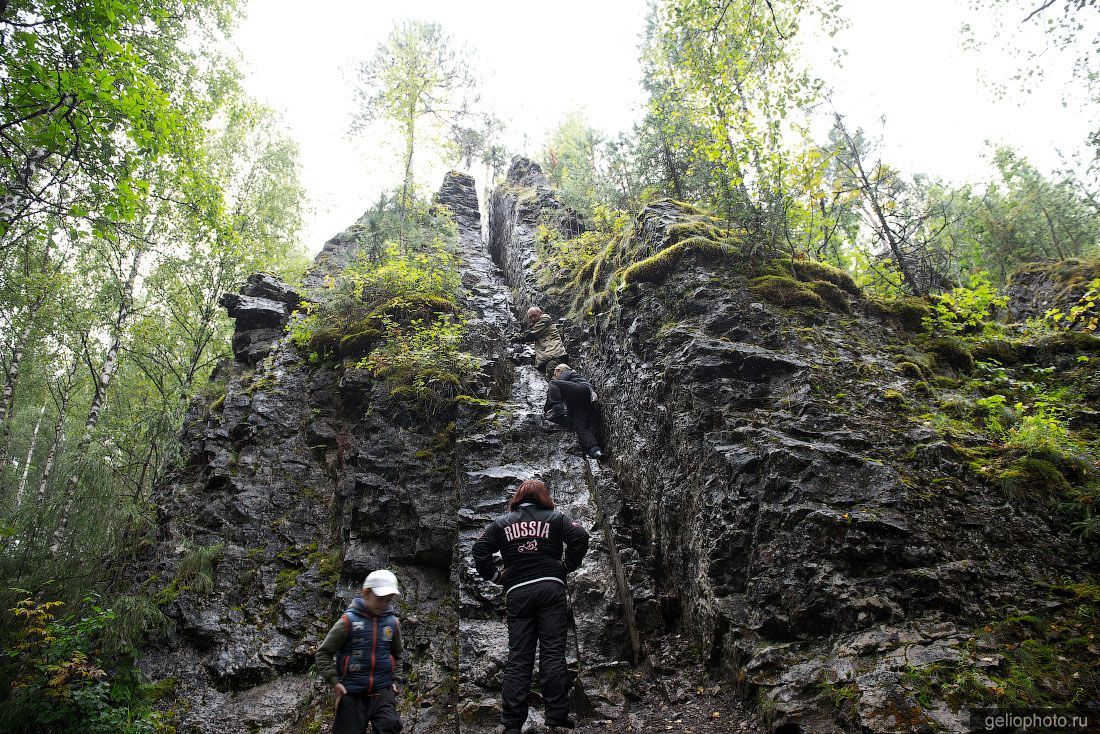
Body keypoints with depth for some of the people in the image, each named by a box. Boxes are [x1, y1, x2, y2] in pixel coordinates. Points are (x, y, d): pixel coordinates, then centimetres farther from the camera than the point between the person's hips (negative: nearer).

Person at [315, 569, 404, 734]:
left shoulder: (392, 622, 4)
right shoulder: (349, 621, -7)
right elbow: (323, 653, -1)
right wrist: (334, 682, -9)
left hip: (382, 692, 2)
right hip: (351, 694, -2)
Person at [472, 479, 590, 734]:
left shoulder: (501, 522, 13)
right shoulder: (556, 518, 8)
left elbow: (480, 549, 5)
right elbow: (580, 537, -6)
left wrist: (495, 575, 11)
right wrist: (568, 566, 4)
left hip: (517, 593, 2)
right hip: (551, 587, -2)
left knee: (518, 658, 3)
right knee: (553, 652, 0)